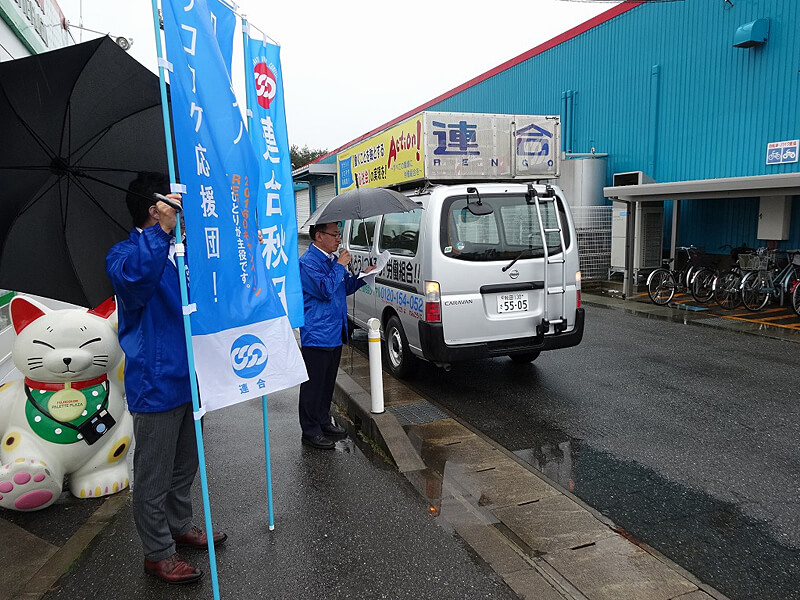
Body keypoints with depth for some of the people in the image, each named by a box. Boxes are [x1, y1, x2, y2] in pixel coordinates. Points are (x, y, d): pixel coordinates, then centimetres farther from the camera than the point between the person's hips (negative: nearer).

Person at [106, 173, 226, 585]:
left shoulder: (177, 253, 12)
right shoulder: (126, 254, -14)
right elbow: (133, 278, -40)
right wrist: (161, 230, -46)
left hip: (187, 378, 9)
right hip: (155, 386, -9)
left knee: (184, 466, 23)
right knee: (154, 476, 6)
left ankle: (180, 527, 41)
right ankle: (157, 554, 22)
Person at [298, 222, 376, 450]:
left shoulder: (333, 259, 14)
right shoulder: (308, 262, -15)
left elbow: (345, 288, 22)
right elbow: (326, 289, -26)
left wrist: (363, 276, 6)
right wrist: (340, 266, -18)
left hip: (335, 333, 9)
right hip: (316, 335, -9)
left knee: (328, 382, 19)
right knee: (313, 385, 1)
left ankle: (324, 421, 32)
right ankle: (310, 431, 11)